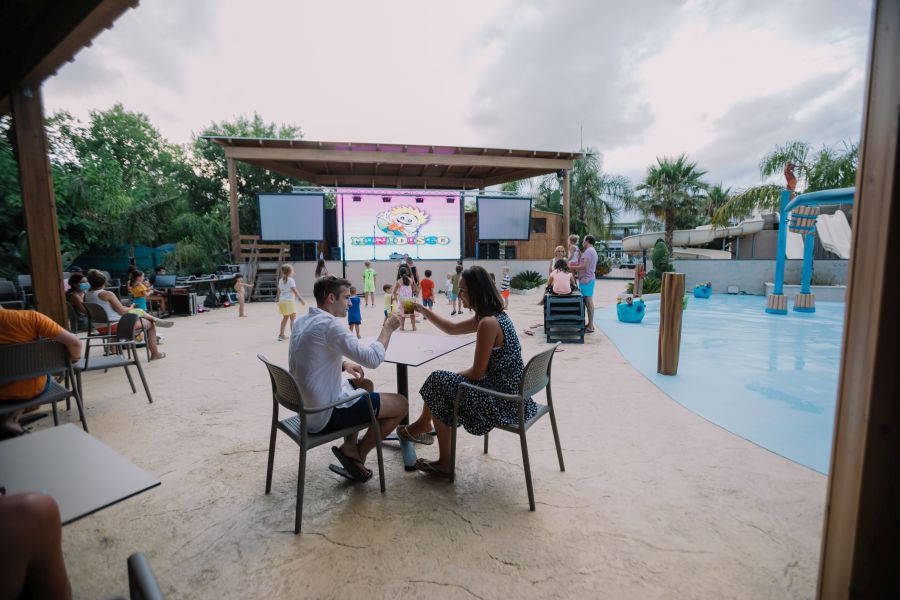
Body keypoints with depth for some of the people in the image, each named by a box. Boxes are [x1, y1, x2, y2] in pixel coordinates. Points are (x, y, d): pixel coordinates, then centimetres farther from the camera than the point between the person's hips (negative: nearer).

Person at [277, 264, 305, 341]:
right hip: (289, 301, -7)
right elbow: (294, 290, -18)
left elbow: (279, 291, 13)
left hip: (282, 301, 7)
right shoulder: (291, 280, -11)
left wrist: (279, 300, 23)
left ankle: (281, 335, 21)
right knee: (293, 318, -1)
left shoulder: (281, 280, 10)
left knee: (285, 318, 18)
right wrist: (300, 299, -18)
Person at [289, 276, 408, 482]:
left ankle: (350, 447, 21)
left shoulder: (301, 322, 6)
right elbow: (372, 359, -25)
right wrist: (387, 329, -10)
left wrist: (343, 364, 6)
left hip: (307, 407, 9)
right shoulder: (330, 324, -23)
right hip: (325, 415, -9)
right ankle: (357, 454, 11)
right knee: (401, 404, 0)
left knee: (365, 384, 29)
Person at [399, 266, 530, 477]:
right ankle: (423, 426, 35)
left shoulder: (488, 323, -23)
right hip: (509, 392, 9)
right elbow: (452, 329, 19)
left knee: (438, 382, 2)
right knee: (442, 381, 16)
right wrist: (424, 311, 16)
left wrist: (456, 374, 1)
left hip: (502, 398, -9)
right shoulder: (495, 315, 7)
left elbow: (477, 373, -19)